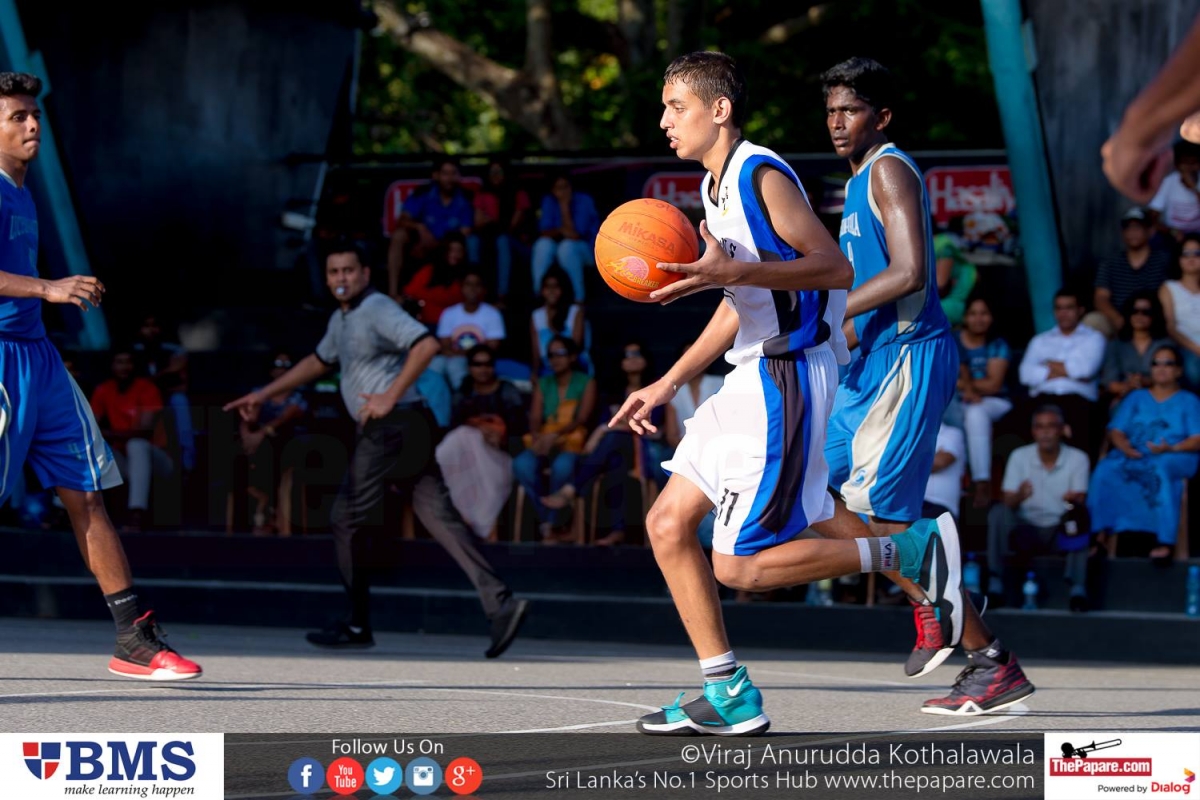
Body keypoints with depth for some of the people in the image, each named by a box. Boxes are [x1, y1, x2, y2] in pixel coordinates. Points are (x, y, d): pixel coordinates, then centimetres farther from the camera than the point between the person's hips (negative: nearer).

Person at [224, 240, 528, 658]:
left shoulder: (377, 309, -10)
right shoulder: (342, 319, 20)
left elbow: (426, 344, -23)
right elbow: (318, 361, 36)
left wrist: (390, 397, -21)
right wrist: (262, 395, 36)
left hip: (391, 427, -9)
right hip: (404, 429, 9)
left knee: (348, 520, 1)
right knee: (439, 516, 0)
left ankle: (357, 626, 10)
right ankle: (500, 601, -11)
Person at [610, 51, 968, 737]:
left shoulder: (762, 175, -13)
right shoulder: (717, 185, 17)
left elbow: (836, 268, -20)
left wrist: (734, 272, -29)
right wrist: (667, 386, 24)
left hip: (788, 378, -10)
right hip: (753, 378, 10)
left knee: (739, 566, -12)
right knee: (668, 525, 6)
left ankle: (914, 550, -5)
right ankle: (730, 698, 9)